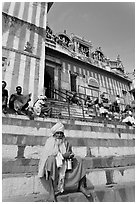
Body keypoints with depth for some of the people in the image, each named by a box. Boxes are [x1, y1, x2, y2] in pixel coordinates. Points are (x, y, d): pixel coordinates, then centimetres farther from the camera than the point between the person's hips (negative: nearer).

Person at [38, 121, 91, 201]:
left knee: (79, 160, -11)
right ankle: (51, 192, -36)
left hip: (65, 163, 5)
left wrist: (70, 155, -10)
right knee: (51, 159, -37)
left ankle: (82, 186, -6)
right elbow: (50, 153, -14)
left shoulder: (65, 142, 13)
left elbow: (70, 152, 15)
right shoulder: (50, 141, 0)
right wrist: (63, 155, -22)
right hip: (54, 163, -4)